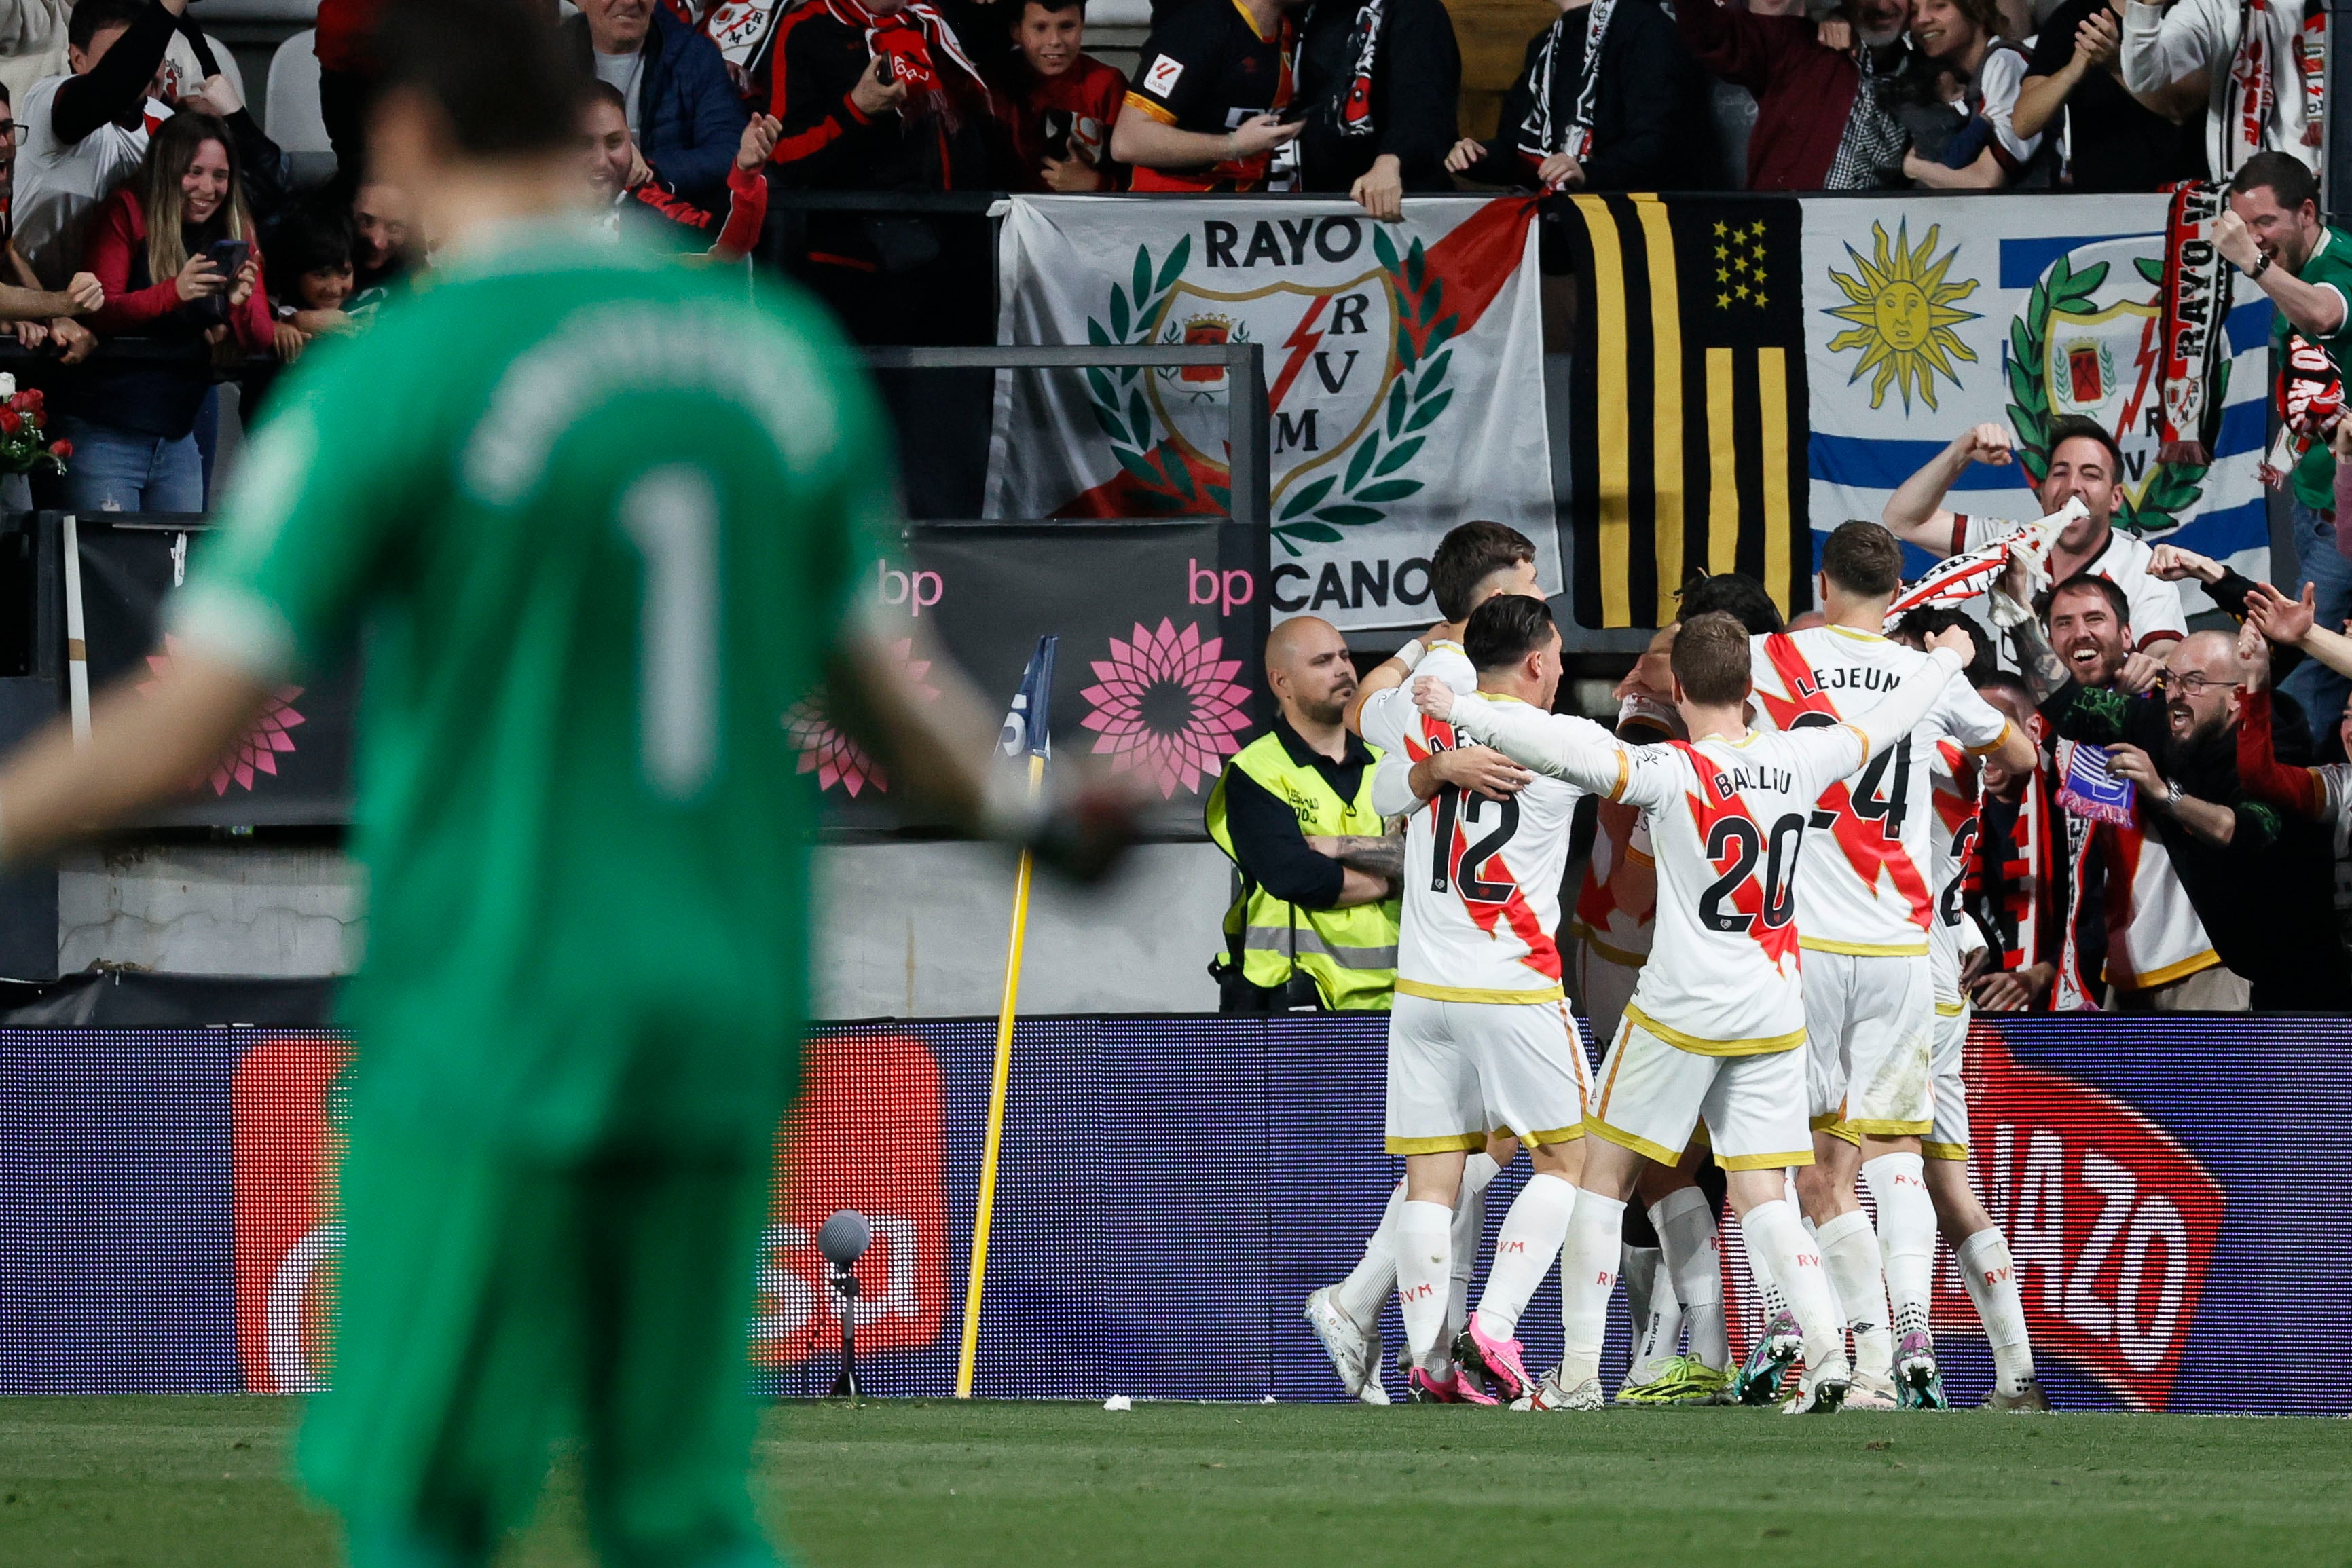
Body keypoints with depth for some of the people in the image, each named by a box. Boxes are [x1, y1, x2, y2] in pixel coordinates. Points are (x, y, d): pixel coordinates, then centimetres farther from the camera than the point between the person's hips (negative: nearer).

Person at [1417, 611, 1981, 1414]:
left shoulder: (1672, 772, -14)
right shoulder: (1798, 760, 1)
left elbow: (1573, 749, -28)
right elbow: (1882, 726, 19)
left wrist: (1463, 712, -23)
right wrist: (1945, 662, 38)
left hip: (1680, 1013, -5)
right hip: (1774, 1014, 5)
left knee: (1602, 1175, 8)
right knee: (1762, 1199, 7)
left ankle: (1579, 1375, 7)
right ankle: (1825, 1342, -15)